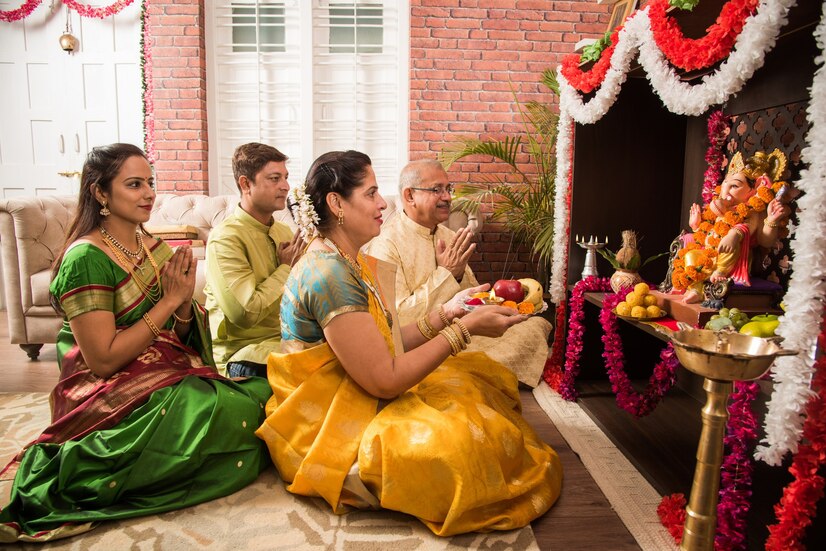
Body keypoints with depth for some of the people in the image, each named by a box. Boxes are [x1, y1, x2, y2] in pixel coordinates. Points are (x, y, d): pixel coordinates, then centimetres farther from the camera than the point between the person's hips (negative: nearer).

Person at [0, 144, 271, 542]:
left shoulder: (154, 248, 9)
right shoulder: (86, 259, -13)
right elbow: (104, 360, -19)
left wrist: (185, 300, -10)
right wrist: (169, 300, -17)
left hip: (172, 372, 7)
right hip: (110, 392, -7)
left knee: (265, 393, -15)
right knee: (229, 410, -30)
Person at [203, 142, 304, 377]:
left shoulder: (284, 232, 12)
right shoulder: (225, 238, -12)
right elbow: (246, 313, -22)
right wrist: (286, 268, -10)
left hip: (288, 337, 7)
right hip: (244, 351, -7)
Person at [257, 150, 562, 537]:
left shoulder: (348, 262, 5)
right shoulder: (329, 274, -26)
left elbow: (384, 345, 6)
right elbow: (385, 381, -25)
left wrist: (447, 312, 0)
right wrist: (465, 328, -21)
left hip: (356, 398, 10)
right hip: (328, 429, -10)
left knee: (485, 376, 6)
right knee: (462, 442, -25)